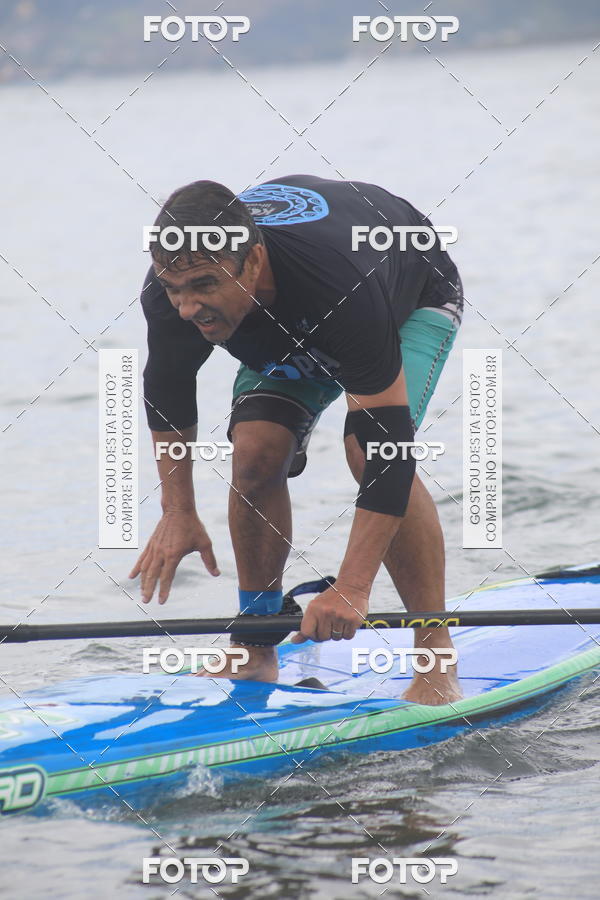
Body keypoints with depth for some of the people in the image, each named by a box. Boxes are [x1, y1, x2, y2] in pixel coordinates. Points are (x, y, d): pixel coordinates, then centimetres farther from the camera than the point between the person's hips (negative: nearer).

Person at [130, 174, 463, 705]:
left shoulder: (343, 284, -48)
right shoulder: (174, 289, -31)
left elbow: (388, 441, -45)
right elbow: (169, 386, -7)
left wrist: (353, 588, -49)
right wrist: (178, 514, -7)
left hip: (414, 299, -5)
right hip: (290, 323, 5)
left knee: (371, 452, -28)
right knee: (256, 453, -17)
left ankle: (438, 665, -20)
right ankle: (257, 653, -1)